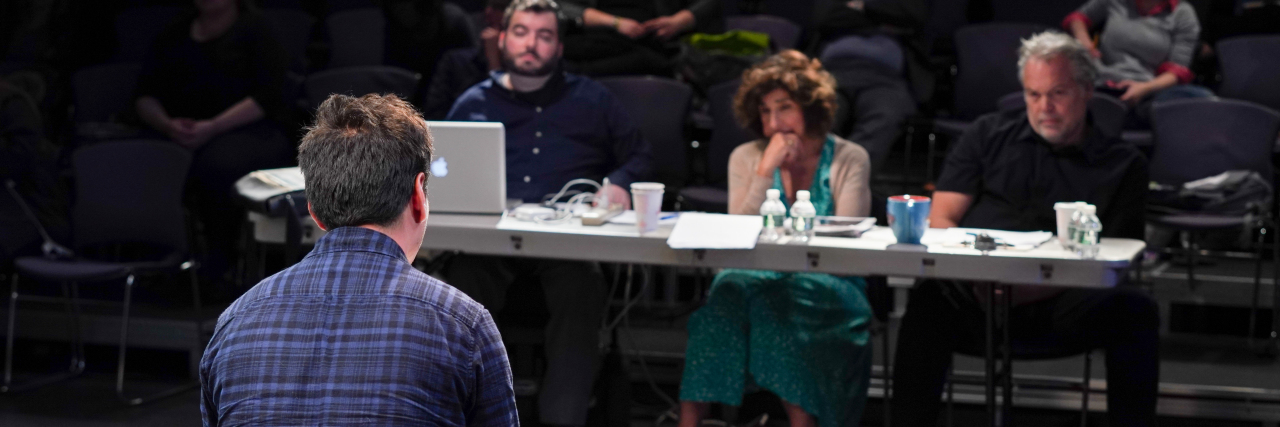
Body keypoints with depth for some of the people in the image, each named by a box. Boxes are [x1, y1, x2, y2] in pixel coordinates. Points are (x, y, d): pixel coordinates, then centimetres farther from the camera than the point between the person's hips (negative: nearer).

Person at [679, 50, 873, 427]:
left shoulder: (849, 159, 6)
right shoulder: (746, 158, 13)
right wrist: (766, 171, -7)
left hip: (828, 286, -2)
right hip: (759, 277, 2)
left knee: (785, 300, -36)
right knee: (731, 288, -33)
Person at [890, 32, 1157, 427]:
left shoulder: (1123, 164, 13)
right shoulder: (989, 135, 19)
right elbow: (940, 220, 11)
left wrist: (1032, 289, -18)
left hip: (1057, 305, 0)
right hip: (976, 296, 0)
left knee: (1134, 311, -29)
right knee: (931, 300, -34)